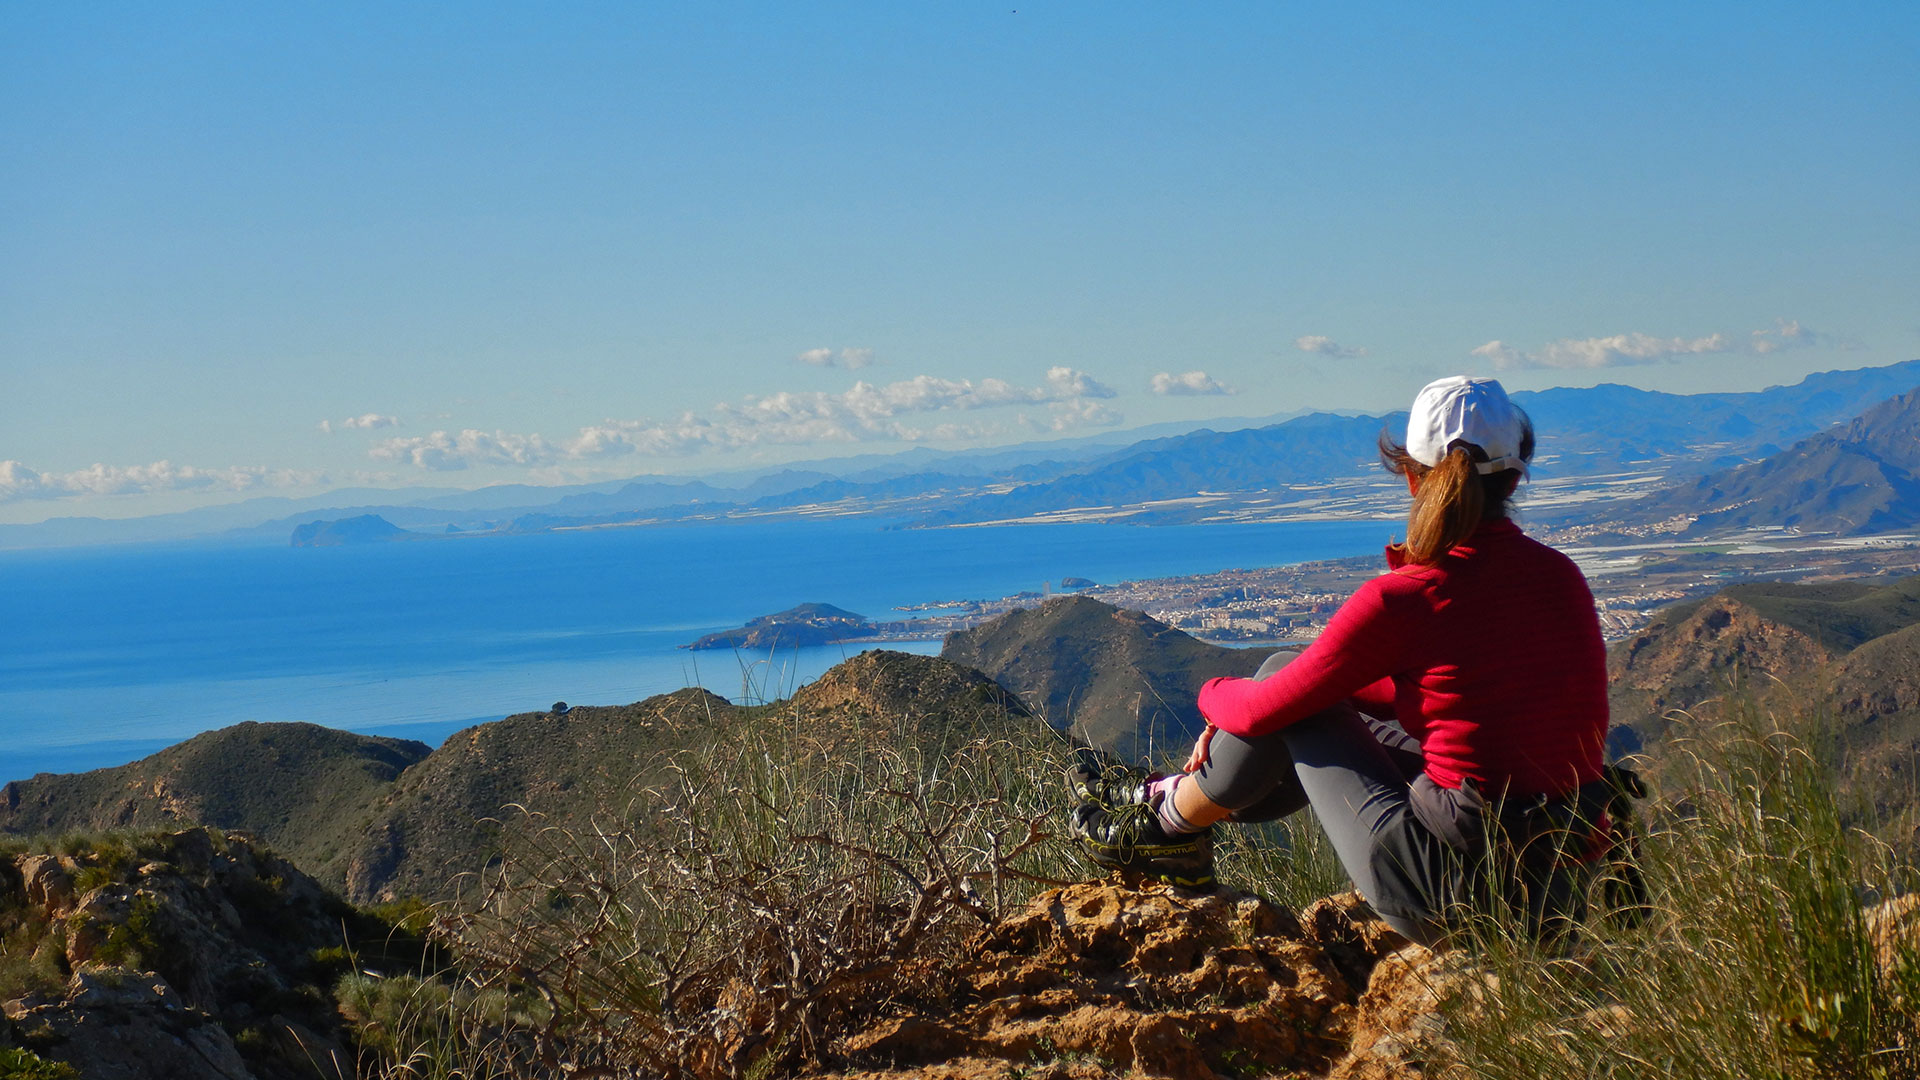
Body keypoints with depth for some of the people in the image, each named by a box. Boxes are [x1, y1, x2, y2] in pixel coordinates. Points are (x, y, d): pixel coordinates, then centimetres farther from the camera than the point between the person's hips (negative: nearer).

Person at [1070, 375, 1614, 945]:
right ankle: (1183, 793, 45)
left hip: (1450, 894, -6)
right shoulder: (1561, 576, 5)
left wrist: (1214, 693, 24)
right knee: (1321, 701, 25)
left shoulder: (1399, 599, -14)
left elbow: (1261, 709, -3)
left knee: (1286, 676, 12)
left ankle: (1169, 822, 33)